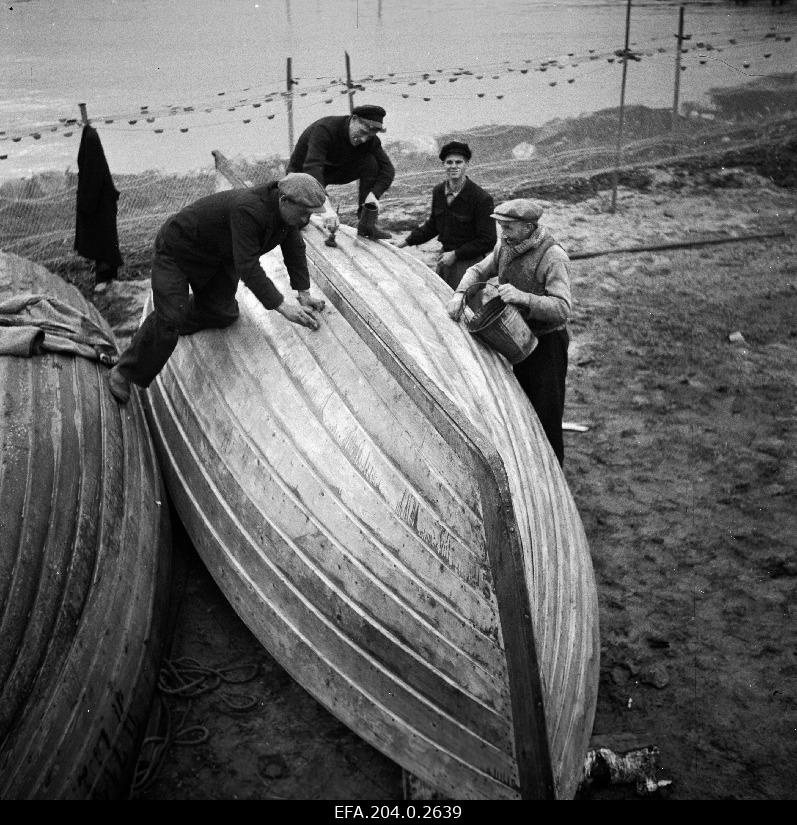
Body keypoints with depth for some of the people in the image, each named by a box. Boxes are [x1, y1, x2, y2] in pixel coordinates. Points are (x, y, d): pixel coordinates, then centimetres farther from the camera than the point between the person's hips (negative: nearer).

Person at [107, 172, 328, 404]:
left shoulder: (287, 210, -13)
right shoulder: (247, 210, -40)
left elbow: (295, 248, 3)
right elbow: (247, 267, -41)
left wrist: (303, 293, -3)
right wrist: (281, 305, -39)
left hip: (218, 259, 8)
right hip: (177, 250, -8)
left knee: (222, 314, 8)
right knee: (169, 318, -17)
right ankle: (123, 373, -3)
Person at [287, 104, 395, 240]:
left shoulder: (369, 139, -16)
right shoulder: (325, 129, -34)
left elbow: (387, 169, -16)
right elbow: (311, 168, -47)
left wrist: (374, 194, -37)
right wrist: (327, 207, -59)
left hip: (336, 170, 4)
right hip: (303, 171, -4)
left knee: (370, 163, -21)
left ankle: (367, 224, -18)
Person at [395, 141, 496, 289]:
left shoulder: (482, 199, -15)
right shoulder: (438, 192, 5)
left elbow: (487, 241, -13)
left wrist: (455, 254, -14)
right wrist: (406, 242, 13)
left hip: (470, 262, -6)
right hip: (446, 259, 6)